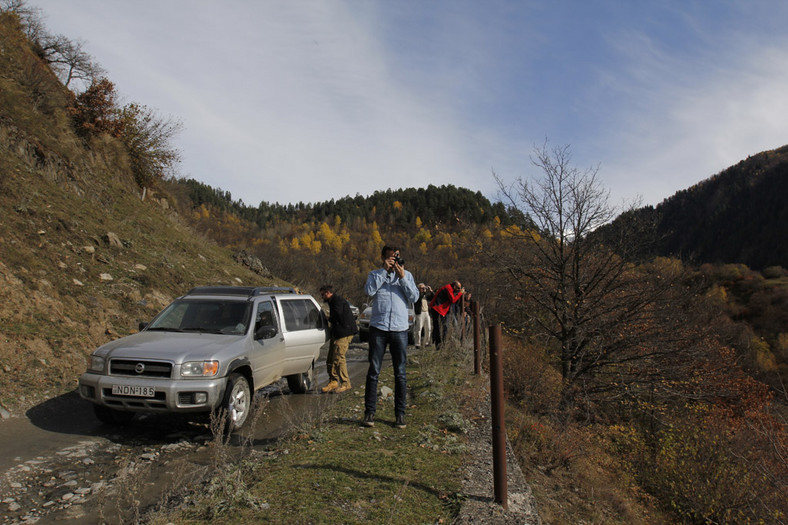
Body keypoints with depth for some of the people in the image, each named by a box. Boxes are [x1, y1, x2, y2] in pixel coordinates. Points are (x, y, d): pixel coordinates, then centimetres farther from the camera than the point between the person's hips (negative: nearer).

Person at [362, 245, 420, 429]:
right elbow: (369, 290, -9)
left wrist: (402, 277, -6)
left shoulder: (406, 275, 14)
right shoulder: (375, 274, 11)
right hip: (378, 328, -1)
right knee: (373, 371, 0)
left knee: (400, 373, 4)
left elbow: (414, 297, 2)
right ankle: (369, 412, 8)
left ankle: (400, 414, 13)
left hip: (400, 329, 1)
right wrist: (385, 270, -7)